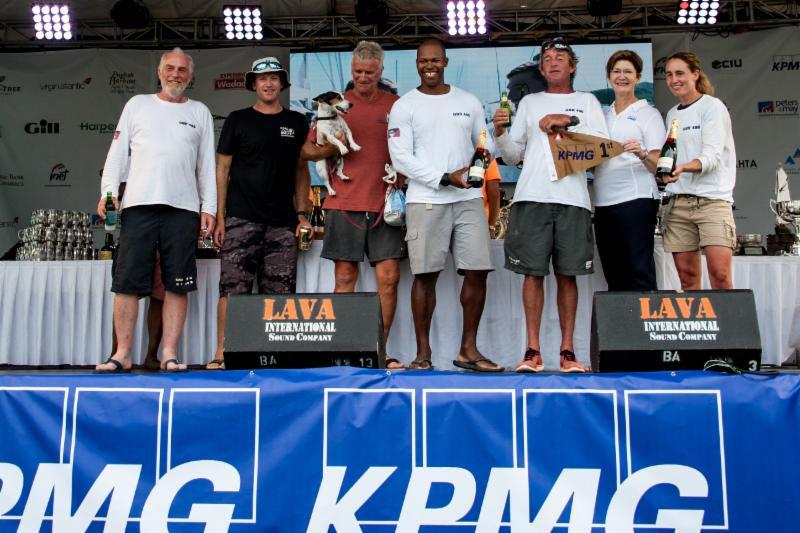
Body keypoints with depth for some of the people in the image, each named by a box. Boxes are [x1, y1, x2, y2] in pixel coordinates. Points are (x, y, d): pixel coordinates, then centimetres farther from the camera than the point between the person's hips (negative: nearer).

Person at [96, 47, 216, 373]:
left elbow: (207, 165, 12)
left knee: (177, 285, -1)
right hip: (139, 204, 0)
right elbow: (118, 151, 12)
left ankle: (169, 354, 5)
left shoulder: (200, 113, 16)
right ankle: (122, 354, 4)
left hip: (183, 208, 0)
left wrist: (209, 208, 3)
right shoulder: (138, 104, 16)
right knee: (128, 282, -2)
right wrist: (107, 192, -1)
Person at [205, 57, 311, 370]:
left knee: (279, 291, 2)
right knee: (233, 288, -8)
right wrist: (220, 217, -2)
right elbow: (223, 169, 6)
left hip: (282, 221, 2)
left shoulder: (296, 123, 14)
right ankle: (222, 353, -4)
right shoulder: (238, 120, 8)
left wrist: (302, 212, 6)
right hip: (241, 218, -2)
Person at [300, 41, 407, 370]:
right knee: (345, 278, 2)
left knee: (389, 277, -3)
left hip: (385, 203, 0)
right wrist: (327, 150, -9)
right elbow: (306, 149, 12)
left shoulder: (396, 105, 10)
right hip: (344, 203, 0)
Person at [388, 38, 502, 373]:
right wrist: (445, 178, -13)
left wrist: (486, 154, -7)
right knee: (425, 276, -2)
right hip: (425, 201, -3)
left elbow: (485, 144, 18)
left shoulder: (469, 102, 15)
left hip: (469, 199, 3)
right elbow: (401, 158, -5)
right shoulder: (404, 106, 4)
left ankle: (468, 350, 10)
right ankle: (423, 353, 7)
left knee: (477, 272, -2)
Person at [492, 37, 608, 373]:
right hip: (532, 197, 1)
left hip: (572, 198, 0)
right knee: (533, 272, -5)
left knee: (567, 274, -1)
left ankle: (567, 351, 3)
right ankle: (533, 351, -1)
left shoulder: (587, 102, 18)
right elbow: (513, 156, 16)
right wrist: (500, 133, -2)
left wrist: (569, 121, -6)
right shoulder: (529, 102, 22)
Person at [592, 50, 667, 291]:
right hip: (604, 201, 6)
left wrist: (642, 154, -23)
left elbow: (658, 165, -3)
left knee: (639, 272, -10)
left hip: (635, 198, -5)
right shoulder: (603, 115, 20)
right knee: (614, 276, 7)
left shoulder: (648, 114, 5)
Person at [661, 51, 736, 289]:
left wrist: (684, 167, -30)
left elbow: (712, 156, -12)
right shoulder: (671, 114, 19)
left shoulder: (712, 106, 0)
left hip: (713, 200, -5)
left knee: (720, 274, -15)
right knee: (686, 275, 2)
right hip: (679, 202, 5)